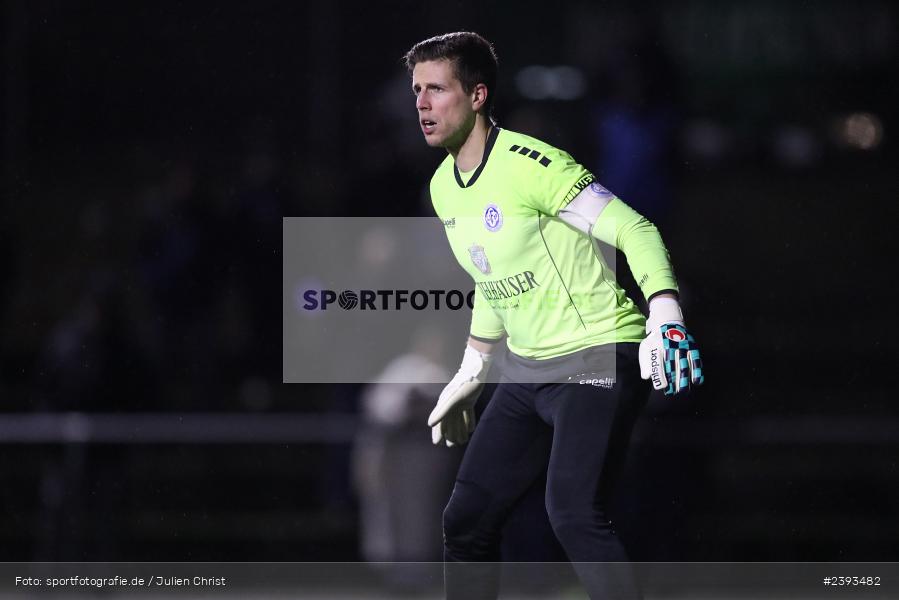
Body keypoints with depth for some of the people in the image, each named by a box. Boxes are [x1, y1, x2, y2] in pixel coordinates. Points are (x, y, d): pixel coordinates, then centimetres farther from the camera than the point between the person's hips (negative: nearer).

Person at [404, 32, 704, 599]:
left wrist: (665, 315, -33)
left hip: (599, 361, -9)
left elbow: (636, 231, -19)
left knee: (574, 512, -26)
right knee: (466, 520, 7)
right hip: (526, 372, 9)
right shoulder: (444, 187, 9)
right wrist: (470, 375, 28)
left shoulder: (529, 164, -18)